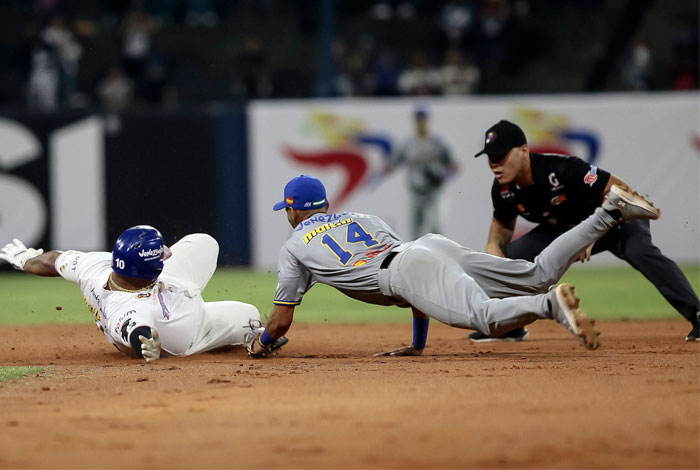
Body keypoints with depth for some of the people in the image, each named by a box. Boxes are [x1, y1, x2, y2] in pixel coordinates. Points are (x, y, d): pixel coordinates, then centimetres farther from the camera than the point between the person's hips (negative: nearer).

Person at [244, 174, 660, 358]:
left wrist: (261, 342, 44)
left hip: (411, 268, -7)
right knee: (539, 276, 0)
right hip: (436, 247, 7)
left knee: (484, 316, -30)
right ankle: (609, 213, -13)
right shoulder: (363, 218, 39)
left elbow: (282, 320, 23)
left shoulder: (295, 248, 22)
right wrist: (418, 344, 44)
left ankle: (552, 305, -58)